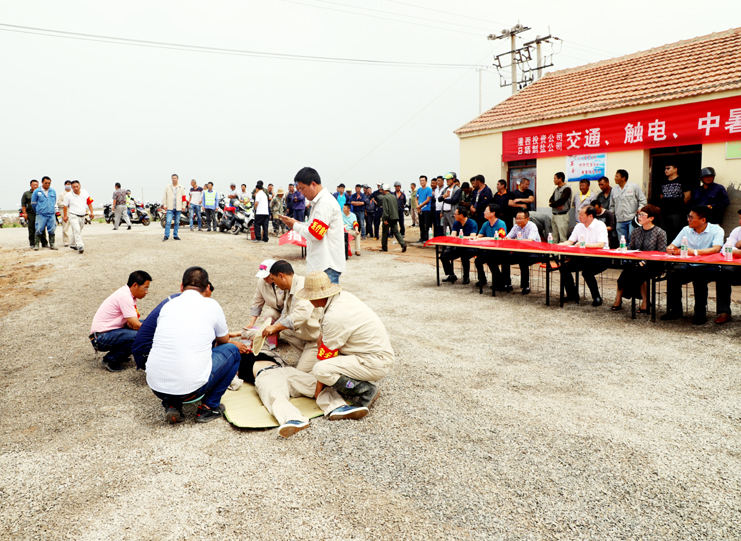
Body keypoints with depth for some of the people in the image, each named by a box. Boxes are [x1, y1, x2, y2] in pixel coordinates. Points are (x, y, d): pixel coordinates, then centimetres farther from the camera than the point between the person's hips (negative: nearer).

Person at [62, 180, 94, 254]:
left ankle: (73, 245, 31)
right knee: (76, 230, -20)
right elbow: (65, 206, 5)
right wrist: (65, 216, 7)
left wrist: (91, 212, 6)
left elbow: (89, 202, 12)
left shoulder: (85, 193, 4)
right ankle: (80, 245, -29)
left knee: (78, 231, 15)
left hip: (82, 216, 4)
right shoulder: (68, 195, -3)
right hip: (73, 216, -4)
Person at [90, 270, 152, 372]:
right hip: (101, 338, -10)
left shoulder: (127, 293, 7)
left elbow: (133, 322, 15)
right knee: (137, 336, -27)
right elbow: (136, 325, -22)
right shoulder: (125, 297, -21)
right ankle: (111, 360, -7)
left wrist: (130, 321, -9)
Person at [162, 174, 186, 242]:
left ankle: (175, 235, 15)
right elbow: (164, 196, 6)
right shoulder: (168, 187, 6)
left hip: (178, 208, 2)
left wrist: (183, 206, 4)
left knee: (177, 222, 6)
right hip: (170, 208, -1)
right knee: (168, 221, -10)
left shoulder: (181, 188, 8)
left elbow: (183, 198, 8)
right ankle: (166, 236, -7)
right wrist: (164, 205, 0)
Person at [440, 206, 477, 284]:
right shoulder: (456, 223, 8)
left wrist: (460, 237, -24)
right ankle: (451, 275, 7)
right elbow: (452, 236, -4)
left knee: (464, 256, -38)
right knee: (443, 256, -10)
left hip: (470, 248, -6)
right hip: (459, 248, 6)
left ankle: (466, 277, -17)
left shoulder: (472, 223, -11)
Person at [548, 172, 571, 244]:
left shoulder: (566, 189, -8)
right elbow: (551, 200, 10)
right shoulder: (556, 189, 18)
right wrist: (556, 205, -10)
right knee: (555, 237, 10)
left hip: (562, 215, -8)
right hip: (554, 215, 8)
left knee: (563, 238, -10)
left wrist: (552, 204, -3)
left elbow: (561, 201, -18)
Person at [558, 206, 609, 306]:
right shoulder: (579, 226, 11)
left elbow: (601, 245, -24)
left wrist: (585, 245, -36)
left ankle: (597, 297, -10)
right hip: (583, 257, 7)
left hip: (599, 258, -7)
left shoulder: (600, 225, -11)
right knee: (564, 267, -11)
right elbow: (570, 241, 11)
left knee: (586, 271, -33)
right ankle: (572, 294, 7)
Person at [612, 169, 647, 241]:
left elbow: (642, 200, 4)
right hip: (620, 221, 4)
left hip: (632, 219, -4)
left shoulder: (634, 187, 3)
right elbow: (612, 205, 24)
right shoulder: (614, 190, 15)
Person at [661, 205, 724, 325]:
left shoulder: (716, 230, -6)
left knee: (699, 277, -35)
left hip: (709, 267, -4)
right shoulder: (686, 230, 8)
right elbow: (672, 246, 9)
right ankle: (675, 310, -7)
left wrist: (694, 252, -32)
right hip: (690, 266, 4)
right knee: (673, 275, -22)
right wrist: (670, 249, -17)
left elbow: (716, 249, -23)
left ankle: (700, 313, -19)